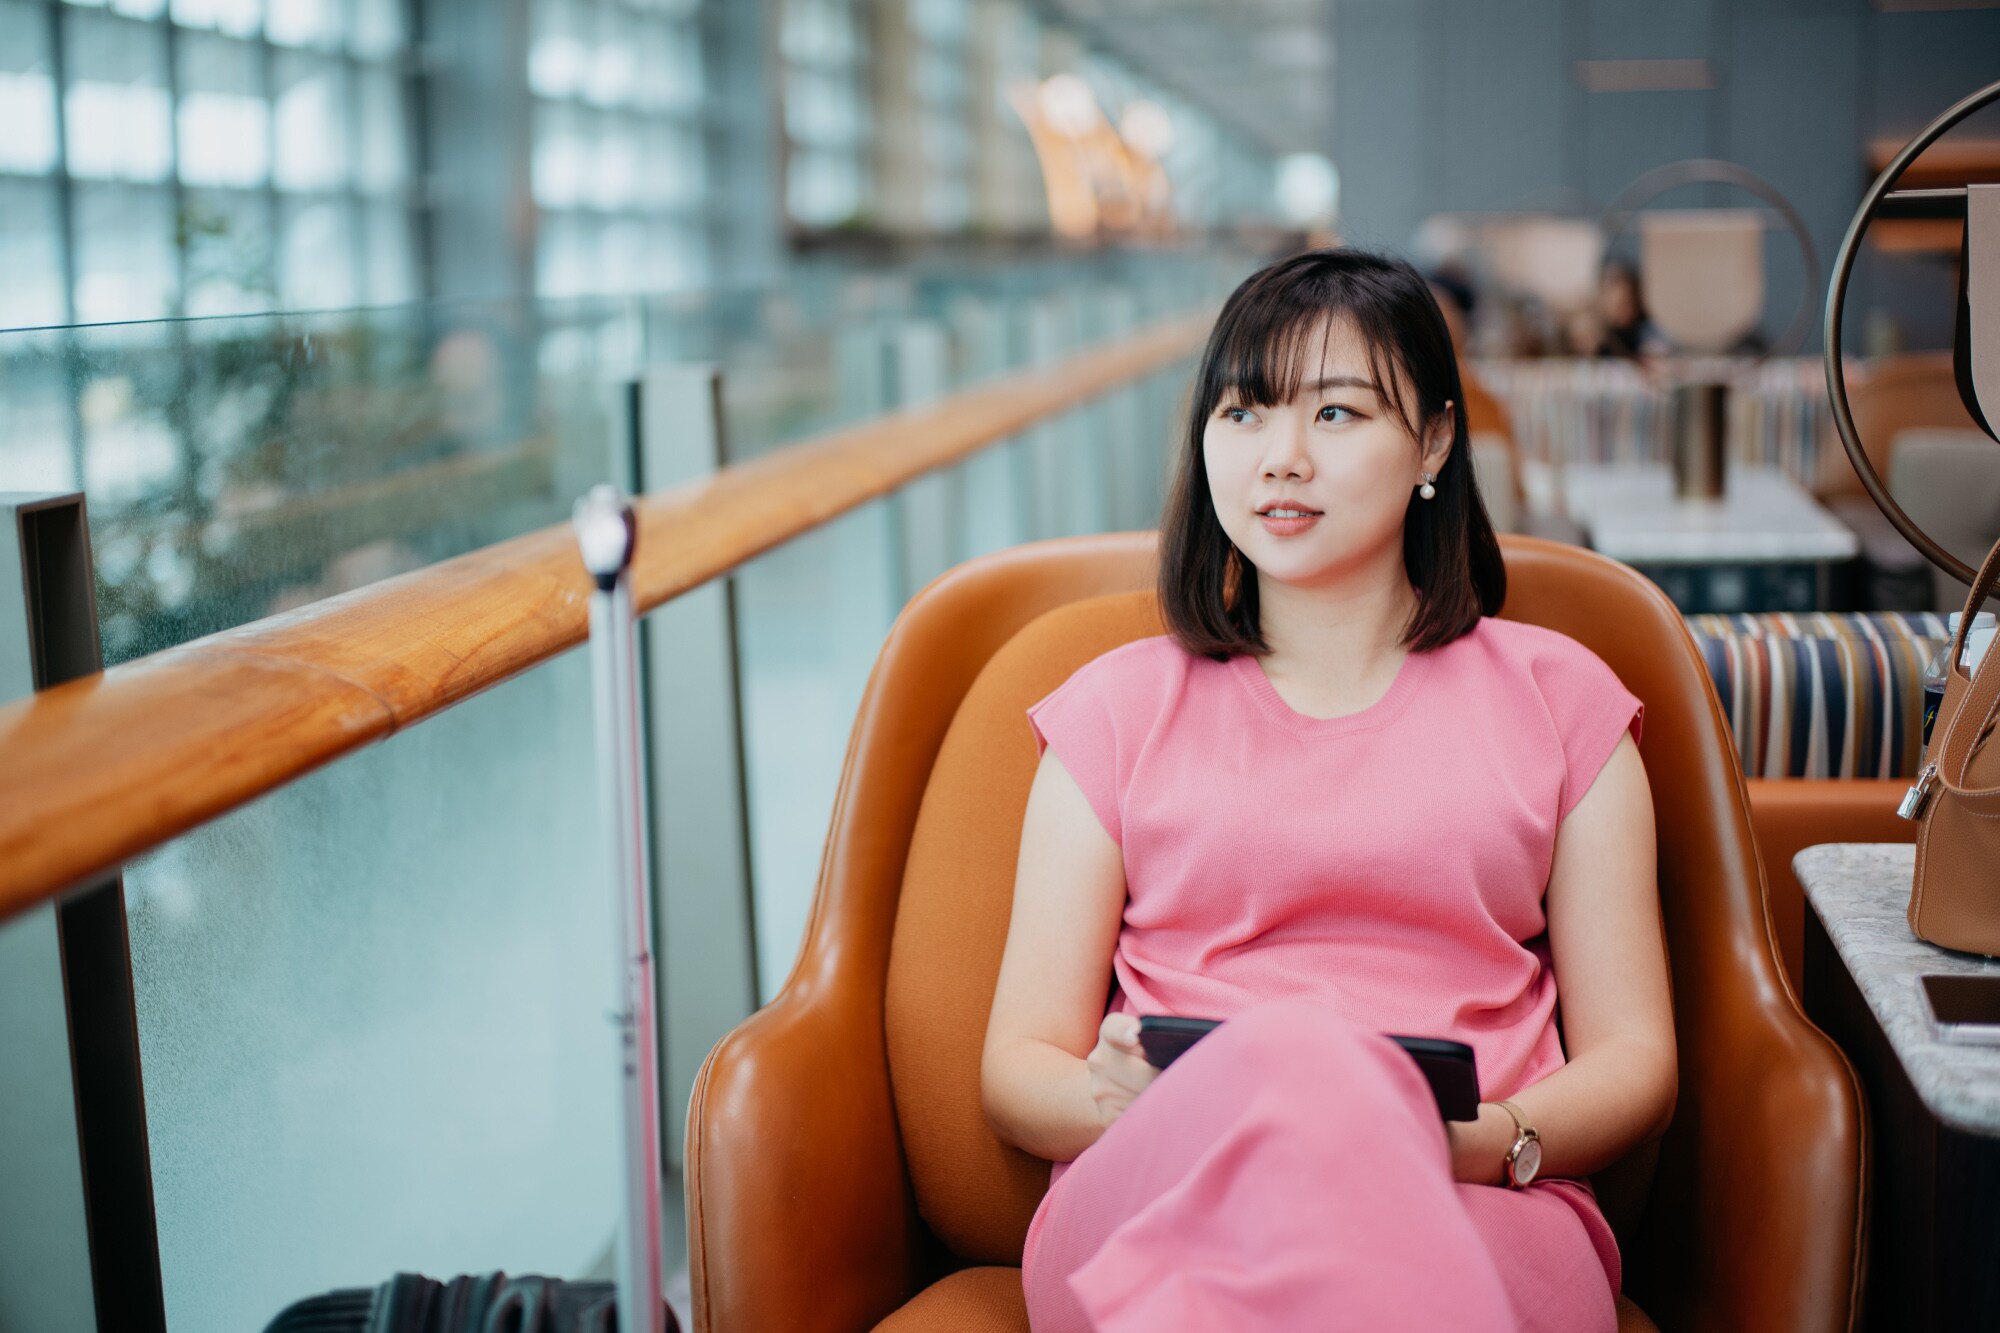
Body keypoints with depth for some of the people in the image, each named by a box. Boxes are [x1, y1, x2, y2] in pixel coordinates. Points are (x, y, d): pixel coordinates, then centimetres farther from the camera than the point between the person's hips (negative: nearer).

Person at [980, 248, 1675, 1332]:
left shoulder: (1555, 697, 20)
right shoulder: (1119, 710, 20)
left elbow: (1634, 1061, 13)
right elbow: (1017, 1068, 13)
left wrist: (1484, 1142, -11)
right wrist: (1114, 1103, -13)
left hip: (1483, 1223, -1)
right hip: (1153, 1195, 2)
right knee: (1296, 1053, -38)